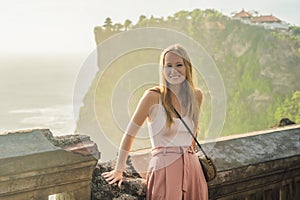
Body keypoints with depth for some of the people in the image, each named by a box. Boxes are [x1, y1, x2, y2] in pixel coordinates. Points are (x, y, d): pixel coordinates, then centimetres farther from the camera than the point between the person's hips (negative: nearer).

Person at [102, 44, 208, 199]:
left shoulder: (196, 96, 6)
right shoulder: (153, 97, -8)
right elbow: (130, 134, -4)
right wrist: (118, 170, -2)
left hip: (191, 167, 5)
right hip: (164, 168, -5)